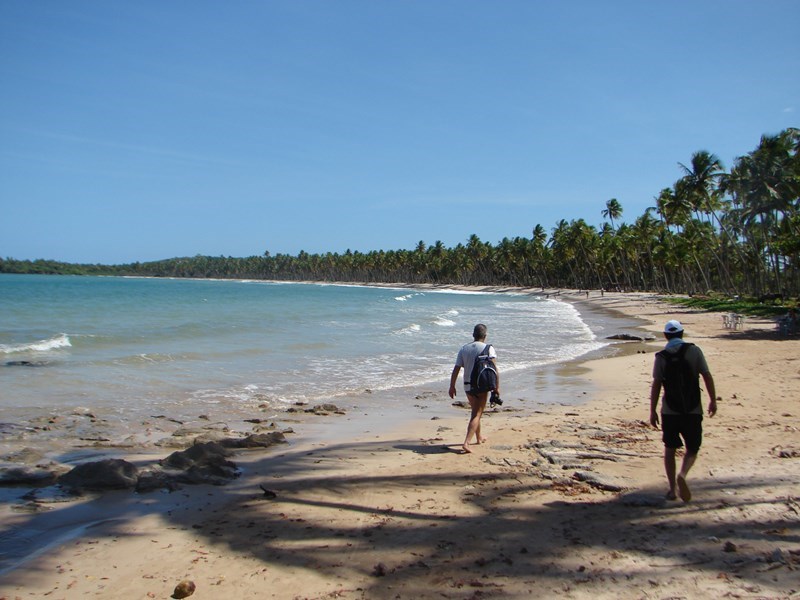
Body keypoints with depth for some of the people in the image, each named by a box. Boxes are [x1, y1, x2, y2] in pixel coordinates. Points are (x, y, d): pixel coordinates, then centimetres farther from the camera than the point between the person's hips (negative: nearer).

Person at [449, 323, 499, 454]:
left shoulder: (464, 348, 4)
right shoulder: (488, 348, -6)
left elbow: (456, 369, 2)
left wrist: (452, 386, 8)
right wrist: (497, 387, -9)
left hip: (468, 386, 4)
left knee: (476, 412, 23)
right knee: (476, 415, -3)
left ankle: (479, 437, 38)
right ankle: (466, 442, -17)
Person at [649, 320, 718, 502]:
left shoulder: (661, 357, -2)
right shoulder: (694, 351, -2)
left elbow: (656, 385, -4)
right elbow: (707, 377, -4)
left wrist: (652, 411, 1)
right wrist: (713, 400, 7)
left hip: (669, 411, 0)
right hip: (693, 411, 0)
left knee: (669, 449, 14)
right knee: (692, 449, 12)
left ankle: (672, 489, 12)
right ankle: (682, 475, -16)